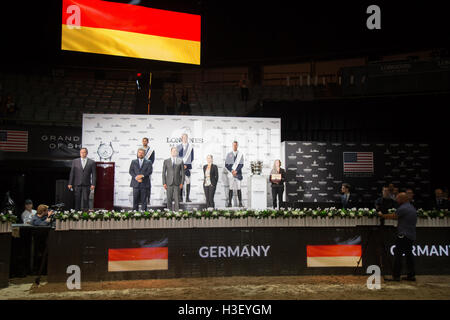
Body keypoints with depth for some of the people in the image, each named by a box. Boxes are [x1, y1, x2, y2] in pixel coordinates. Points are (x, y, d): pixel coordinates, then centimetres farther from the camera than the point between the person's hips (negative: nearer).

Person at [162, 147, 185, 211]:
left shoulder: (180, 161, 7)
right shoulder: (166, 161, 7)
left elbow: (182, 172, 6)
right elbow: (163, 173, 6)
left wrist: (182, 182, -2)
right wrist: (164, 183, -1)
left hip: (177, 183, 0)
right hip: (169, 183, 0)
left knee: (177, 198, -2)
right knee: (169, 198, 1)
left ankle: (177, 211, 2)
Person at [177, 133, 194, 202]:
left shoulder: (190, 146, 5)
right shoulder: (178, 146, 7)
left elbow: (192, 157, 8)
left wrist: (187, 164, 4)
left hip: (188, 166, 0)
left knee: (188, 182, -3)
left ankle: (187, 198, 0)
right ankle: (180, 197, 4)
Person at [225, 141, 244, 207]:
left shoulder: (240, 154, 7)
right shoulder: (229, 154, 9)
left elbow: (241, 164, 0)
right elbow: (226, 165, 5)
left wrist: (236, 171, -11)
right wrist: (231, 171, -9)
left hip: (238, 174, -1)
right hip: (230, 174, 1)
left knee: (238, 188, -3)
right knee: (230, 188, 1)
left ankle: (240, 203, -1)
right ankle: (229, 203, 3)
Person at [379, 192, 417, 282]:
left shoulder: (403, 208, -13)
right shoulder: (412, 208, 17)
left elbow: (392, 216, -8)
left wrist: (382, 215, 5)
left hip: (403, 235, -9)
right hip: (411, 236, 9)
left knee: (398, 254, -7)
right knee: (409, 254, 13)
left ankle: (396, 276, -7)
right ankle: (411, 275, 15)